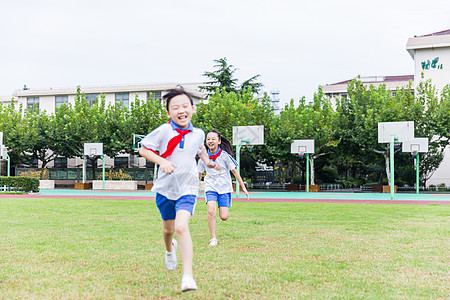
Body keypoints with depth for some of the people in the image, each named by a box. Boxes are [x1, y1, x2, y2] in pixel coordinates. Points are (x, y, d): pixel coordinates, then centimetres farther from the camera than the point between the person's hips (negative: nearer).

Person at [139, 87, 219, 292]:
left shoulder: (198, 134, 1)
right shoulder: (164, 131, -11)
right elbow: (143, 149, -6)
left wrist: (206, 160, 10)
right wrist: (162, 161, -20)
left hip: (187, 188, -1)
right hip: (165, 188, 1)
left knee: (181, 227, -21)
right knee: (168, 228, 17)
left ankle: (188, 276, -22)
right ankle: (170, 249, 55)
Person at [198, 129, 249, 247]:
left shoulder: (224, 155, -10)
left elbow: (234, 171, -2)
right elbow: (199, 173, 12)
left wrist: (243, 187, -1)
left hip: (224, 187, -1)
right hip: (210, 187, 1)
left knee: (224, 217, -7)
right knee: (211, 212, -22)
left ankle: (225, 209, 31)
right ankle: (213, 238, -8)